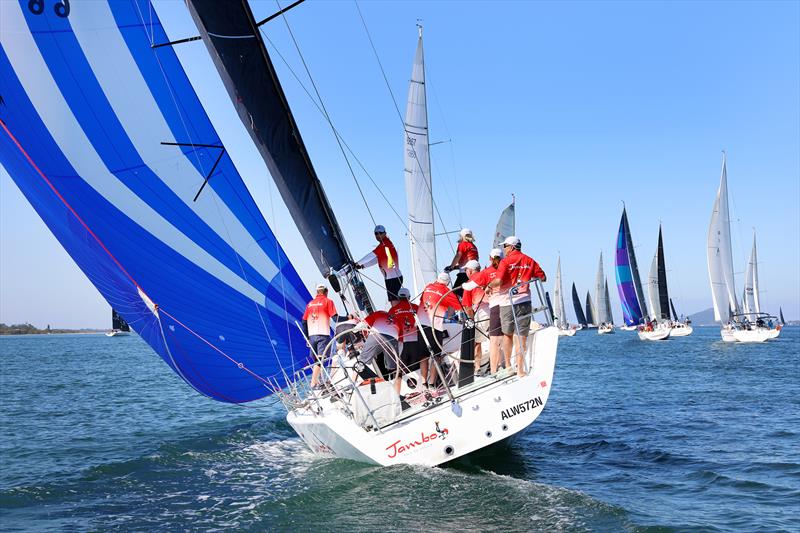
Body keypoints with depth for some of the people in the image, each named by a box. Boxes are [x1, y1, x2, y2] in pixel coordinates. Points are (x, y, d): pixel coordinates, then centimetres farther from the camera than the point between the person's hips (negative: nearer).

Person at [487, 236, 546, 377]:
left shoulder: (506, 261, -5)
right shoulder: (529, 261, 8)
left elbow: (498, 281, -16)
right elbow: (543, 278, 10)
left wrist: (489, 286, 4)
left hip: (507, 301, -2)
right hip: (524, 300, 2)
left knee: (507, 334, 16)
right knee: (522, 336, 2)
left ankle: (508, 365, 24)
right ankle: (520, 369, -1)